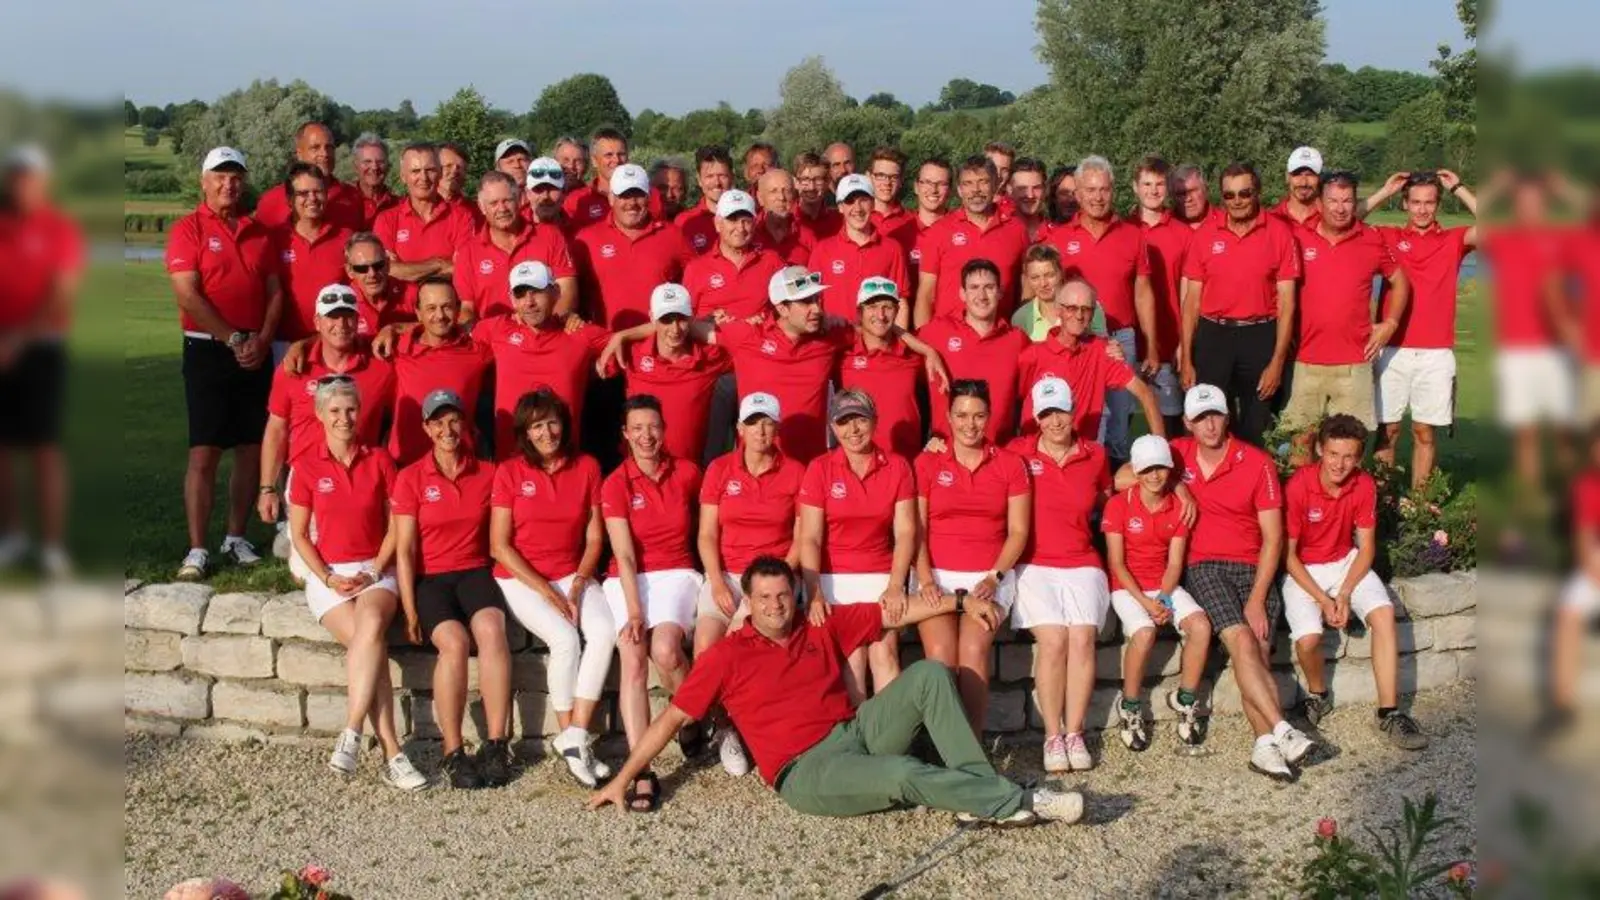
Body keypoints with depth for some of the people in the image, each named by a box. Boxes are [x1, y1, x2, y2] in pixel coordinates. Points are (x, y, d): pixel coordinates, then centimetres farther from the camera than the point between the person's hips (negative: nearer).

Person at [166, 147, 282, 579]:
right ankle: (197, 550, -6)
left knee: (251, 447, 6)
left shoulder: (259, 233, 13)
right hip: (209, 349, -5)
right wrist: (234, 339, -14)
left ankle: (236, 538, 17)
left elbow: (275, 292, 10)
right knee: (204, 451, -7)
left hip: (256, 352, 5)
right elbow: (188, 296, -11)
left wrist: (263, 339, -6)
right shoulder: (188, 229, -2)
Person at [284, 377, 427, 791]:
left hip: (376, 571, 1)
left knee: (372, 625, -34)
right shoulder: (309, 468, 3)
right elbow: (299, 534, 5)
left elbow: (395, 525, 6)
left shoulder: (379, 460, 5)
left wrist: (375, 571, -6)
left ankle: (350, 737, -31)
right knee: (371, 643, -27)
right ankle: (392, 754, -28)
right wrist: (329, 578, -8)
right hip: (328, 574, -1)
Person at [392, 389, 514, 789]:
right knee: (454, 641, -32)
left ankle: (497, 746, -31)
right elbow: (404, 550, -1)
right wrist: (410, 610, -8)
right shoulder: (410, 478, 4)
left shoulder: (488, 474, 9)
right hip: (430, 578, -1)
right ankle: (452, 753, -24)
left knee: (491, 629, -32)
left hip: (475, 572, 1)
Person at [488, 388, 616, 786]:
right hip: (520, 579, -3)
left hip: (572, 576, 3)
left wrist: (577, 584, -10)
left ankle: (576, 737, -25)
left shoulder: (586, 467, 4)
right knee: (565, 638, -29)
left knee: (605, 631, -26)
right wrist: (545, 590, -13)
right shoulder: (509, 473, -3)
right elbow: (499, 546, -6)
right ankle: (570, 739, -16)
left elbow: (594, 537, 5)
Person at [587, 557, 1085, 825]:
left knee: (929, 675, -13)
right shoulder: (727, 656, 2)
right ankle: (1015, 802, -21)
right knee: (904, 774, -33)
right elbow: (672, 717, 2)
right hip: (806, 769, -6)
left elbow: (894, 615, 15)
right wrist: (624, 778, -1)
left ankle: (981, 790, -20)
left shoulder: (824, 628, 13)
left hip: (858, 729, 6)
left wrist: (960, 602, 8)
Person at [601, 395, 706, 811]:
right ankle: (641, 773, -31)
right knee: (632, 660, -25)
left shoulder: (687, 473, 2)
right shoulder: (615, 484, -2)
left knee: (665, 649, -29)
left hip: (675, 574, 0)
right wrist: (634, 611, -20)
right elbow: (624, 555, -10)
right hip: (627, 581, 0)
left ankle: (692, 720, 1)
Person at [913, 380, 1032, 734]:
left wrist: (994, 578, -9)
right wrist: (925, 580, -12)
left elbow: (1018, 531, 5)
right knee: (940, 654, -26)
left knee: (973, 649, -27)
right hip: (937, 575, 0)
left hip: (990, 577, 0)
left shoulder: (1010, 464, 9)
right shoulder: (927, 463, 9)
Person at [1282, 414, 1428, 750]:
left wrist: (1345, 594, -17)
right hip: (1302, 570, -3)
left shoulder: (1364, 486, -10)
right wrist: (1323, 600, -20)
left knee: (1383, 612, -22)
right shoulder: (1298, 487, -21)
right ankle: (1318, 695, 8)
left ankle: (1389, 712, -16)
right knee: (1308, 638, -26)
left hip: (1346, 564, 3)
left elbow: (1366, 547, -4)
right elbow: (1288, 554, -15)